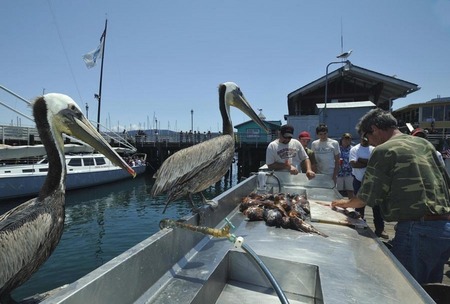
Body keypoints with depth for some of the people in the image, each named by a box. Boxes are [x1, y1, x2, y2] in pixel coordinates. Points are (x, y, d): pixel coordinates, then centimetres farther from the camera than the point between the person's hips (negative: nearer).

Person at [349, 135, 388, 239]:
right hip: (359, 182, -2)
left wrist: (361, 160, -16)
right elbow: (353, 164, -18)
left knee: (377, 205, 5)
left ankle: (379, 229, 16)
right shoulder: (354, 149, -5)